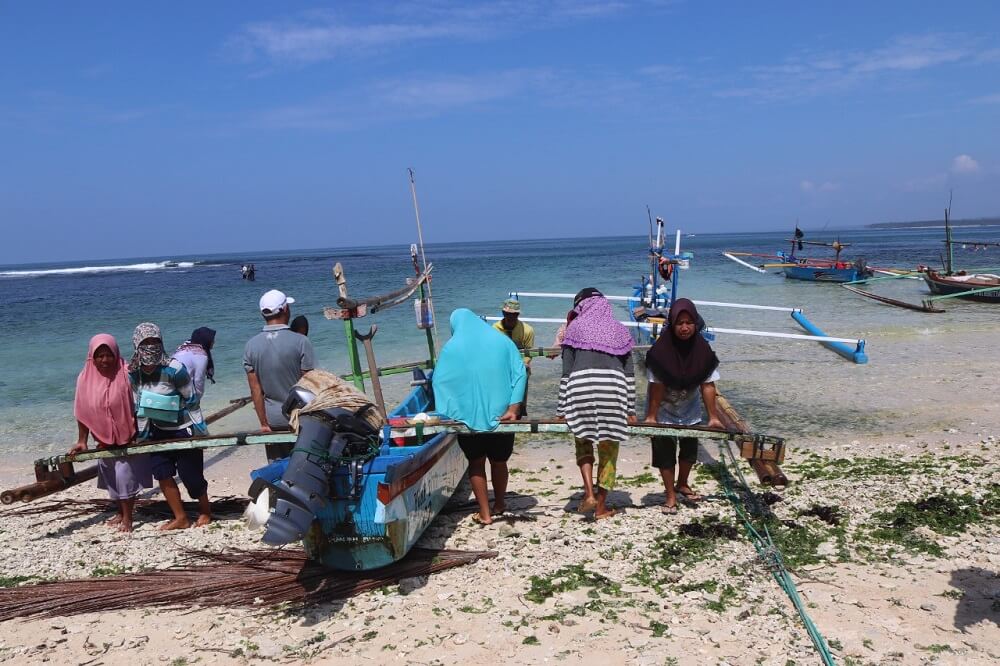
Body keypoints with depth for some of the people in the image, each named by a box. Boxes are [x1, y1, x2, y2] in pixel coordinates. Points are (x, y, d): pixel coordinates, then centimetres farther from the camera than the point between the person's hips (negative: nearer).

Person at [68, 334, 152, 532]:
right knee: (111, 476, 16)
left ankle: (128, 518, 3)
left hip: (128, 438, -5)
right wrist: (82, 441, -2)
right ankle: (121, 513, 33)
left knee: (125, 474, -8)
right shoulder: (85, 378, -7)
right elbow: (83, 412, -1)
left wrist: (138, 435, -14)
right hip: (104, 440, 5)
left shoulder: (126, 375, -18)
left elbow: (136, 407, -13)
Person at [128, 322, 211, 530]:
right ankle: (181, 518, 8)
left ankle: (205, 512, 25)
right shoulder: (134, 373, -4)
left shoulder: (173, 369, -22)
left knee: (191, 475, 1)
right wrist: (142, 435, 10)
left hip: (184, 429, -6)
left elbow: (192, 399, -16)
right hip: (159, 430, 6)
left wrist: (200, 429, -14)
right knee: (161, 473, -3)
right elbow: (139, 406, 7)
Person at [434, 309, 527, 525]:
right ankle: (499, 504, 35)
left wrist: (444, 414, -3)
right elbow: (520, 374, -4)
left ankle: (485, 513, 13)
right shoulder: (502, 341, 4)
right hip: (500, 414, 2)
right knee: (499, 461, 18)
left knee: (476, 463, 13)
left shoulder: (451, 348, 0)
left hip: (468, 416, -1)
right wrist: (513, 408, -8)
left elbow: (439, 382, -4)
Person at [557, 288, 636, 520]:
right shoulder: (619, 330, 19)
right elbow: (629, 372, 15)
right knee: (608, 449, 11)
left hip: (581, 384, -1)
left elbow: (566, 371, 7)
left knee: (583, 442, 17)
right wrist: (630, 409, 18)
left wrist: (562, 408, 9)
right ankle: (601, 506, 16)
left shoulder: (575, 327, 13)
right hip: (614, 386, 1)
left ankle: (589, 493, 1)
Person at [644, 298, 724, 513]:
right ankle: (671, 496, 17)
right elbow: (656, 385, -23)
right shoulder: (660, 350, -27)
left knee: (690, 448, 17)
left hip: (689, 411, 4)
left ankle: (682, 484, 42)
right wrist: (651, 416, -21)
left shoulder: (703, 350, -19)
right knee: (665, 452, 1)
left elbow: (707, 385, -14)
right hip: (663, 411, -3)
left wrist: (713, 417, -13)